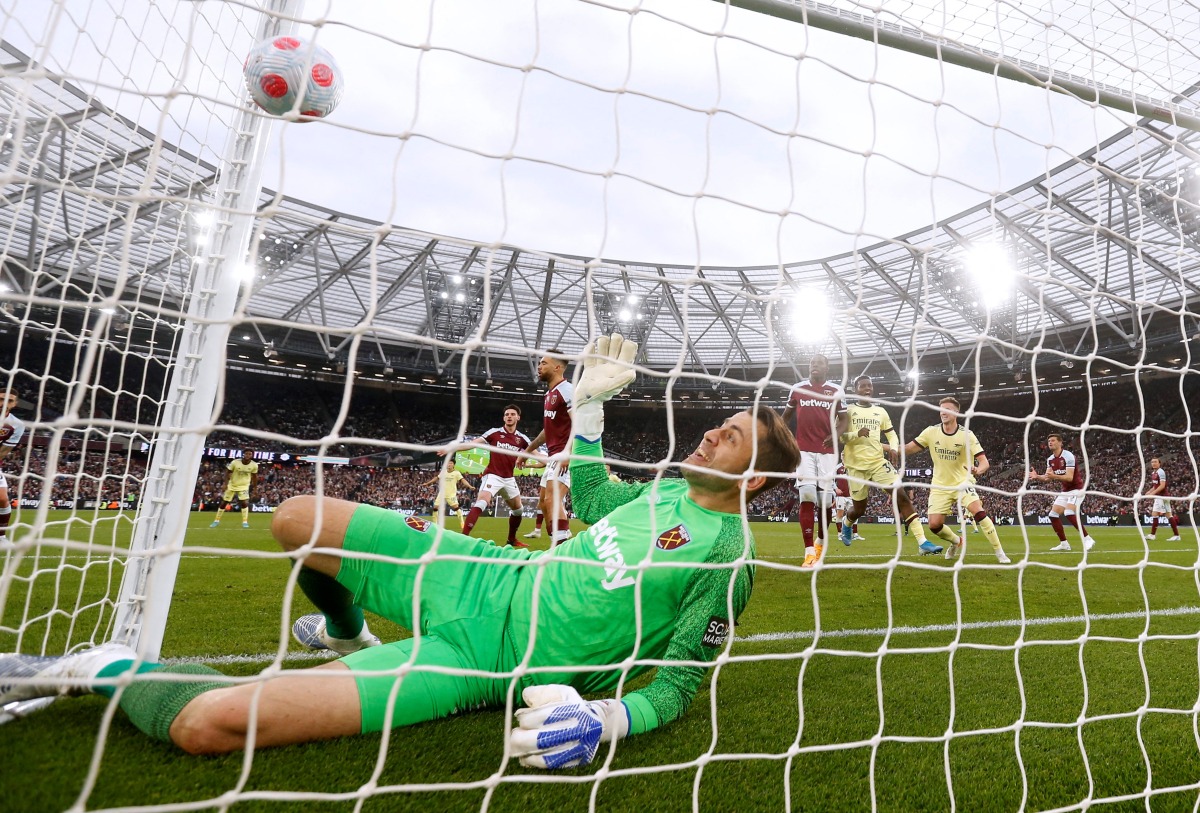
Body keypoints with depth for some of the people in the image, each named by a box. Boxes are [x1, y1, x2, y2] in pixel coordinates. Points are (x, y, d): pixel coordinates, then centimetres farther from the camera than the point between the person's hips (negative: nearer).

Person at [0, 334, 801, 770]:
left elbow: (680, 682, -11)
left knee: (210, 721, -21)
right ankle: (346, 633, 37)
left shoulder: (727, 557, -11)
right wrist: (591, 399, 18)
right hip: (494, 579, 7)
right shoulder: (669, 486, 9)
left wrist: (605, 718, -30)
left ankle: (110, 668, 12)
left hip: (488, 656, -7)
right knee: (299, 518, 7)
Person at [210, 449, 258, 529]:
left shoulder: (254, 465, -14)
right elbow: (228, 473, -8)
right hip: (232, 485, 0)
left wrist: (254, 488, 5)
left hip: (244, 486, 0)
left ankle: (245, 522, -5)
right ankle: (217, 521, 25)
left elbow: (254, 477, 2)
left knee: (244, 503, -16)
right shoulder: (235, 462, -20)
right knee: (223, 503, 8)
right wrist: (226, 484, -16)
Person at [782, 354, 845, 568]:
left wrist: (835, 435, -9)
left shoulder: (836, 391, 4)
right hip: (804, 450, 0)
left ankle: (820, 540, 30)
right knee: (807, 496, -12)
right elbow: (786, 415, 20)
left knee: (824, 499, 1)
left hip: (827, 451, 0)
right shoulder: (797, 389, 7)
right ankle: (809, 552, -9)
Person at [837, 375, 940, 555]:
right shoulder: (847, 410, -2)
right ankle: (846, 523, 43)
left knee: (902, 497, -12)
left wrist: (894, 448, -4)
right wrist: (856, 434, -25)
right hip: (857, 466, -3)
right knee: (859, 509, 6)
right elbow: (837, 437, -8)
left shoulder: (880, 412, 12)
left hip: (879, 462, 3)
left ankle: (923, 543, -14)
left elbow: (892, 435, 17)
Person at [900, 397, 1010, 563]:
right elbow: (909, 448, -2)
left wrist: (978, 470, -40)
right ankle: (957, 541, 27)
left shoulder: (967, 434, -13)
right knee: (934, 525, -6)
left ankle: (1000, 553, -10)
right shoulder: (931, 432, -7)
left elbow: (984, 462, -17)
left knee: (978, 512, -25)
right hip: (940, 486, 2)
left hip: (963, 482, -2)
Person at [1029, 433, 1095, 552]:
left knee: (1069, 513, -27)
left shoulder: (1068, 456, -20)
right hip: (1065, 491, 8)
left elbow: (1069, 477, -28)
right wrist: (1037, 477, -19)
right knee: (1053, 515, 2)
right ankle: (1064, 543, 12)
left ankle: (1087, 539, -13)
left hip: (1076, 489, -8)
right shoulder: (1050, 459, 5)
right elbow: (1047, 478, 1)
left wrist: (1054, 476, -43)